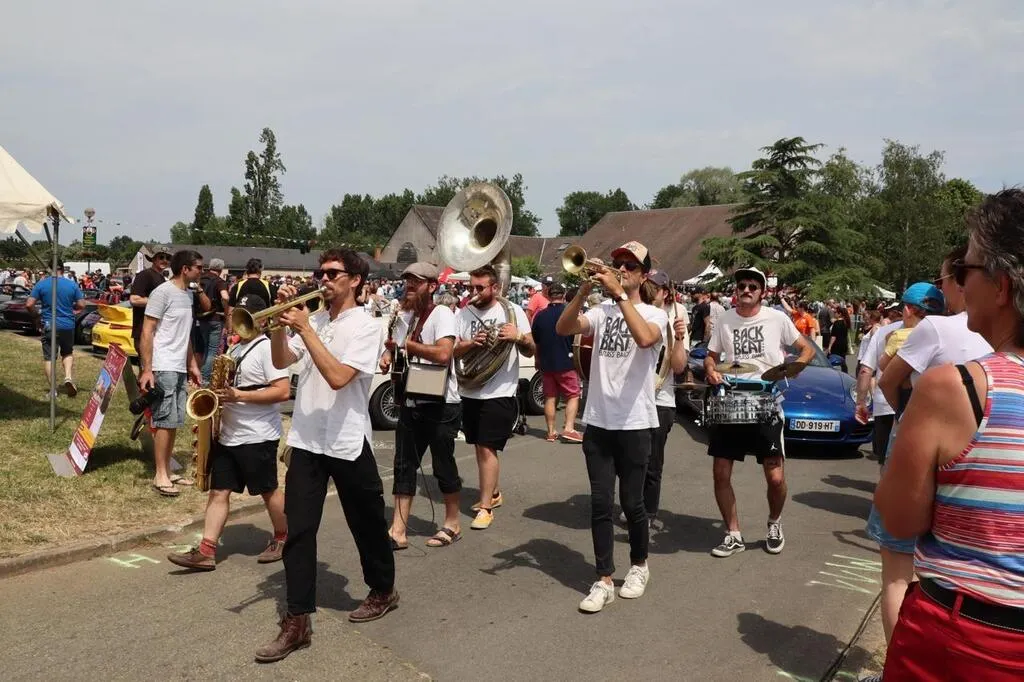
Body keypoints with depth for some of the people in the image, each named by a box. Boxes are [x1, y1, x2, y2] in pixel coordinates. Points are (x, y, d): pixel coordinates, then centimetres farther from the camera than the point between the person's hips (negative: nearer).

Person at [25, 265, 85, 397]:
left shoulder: (41, 284, -4)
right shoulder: (72, 284, -1)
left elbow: (29, 304, -7)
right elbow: (81, 305, 1)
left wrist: (36, 314, 11)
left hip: (49, 325, -1)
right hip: (68, 325, 1)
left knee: (49, 357, 6)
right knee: (68, 353, 19)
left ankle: (51, 388, 4)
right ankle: (68, 377, -3)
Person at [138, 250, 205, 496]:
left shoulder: (188, 294, 14)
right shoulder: (163, 292, -11)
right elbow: (147, 332, -12)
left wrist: (192, 365, 21)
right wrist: (146, 370, -17)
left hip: (180, 369, 8)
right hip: (164, 368, -8)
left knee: (174, 422, 10)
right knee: (165, 421, -6)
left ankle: (167, 471, 18)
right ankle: (160, 476, 2)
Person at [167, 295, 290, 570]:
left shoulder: (267, 347, -14)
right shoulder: (235, 348, 14)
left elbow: (283, 392, -21)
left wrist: (239, 396, -23)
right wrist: (219, 393, 5)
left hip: (257, 437, -8)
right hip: (227, 434, 8)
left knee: (268, 490, 7)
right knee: (218, 491, 4)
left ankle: (282, 538, 27)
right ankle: (206, 551, 4)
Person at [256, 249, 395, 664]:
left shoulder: (367, 326, -10)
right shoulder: (312, 319, 8)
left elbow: (337, 377, -22)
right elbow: (281, 362, 3)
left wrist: (305, 329, -20)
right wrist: (280, 321, -9)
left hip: (347, 444, -5)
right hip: (306, 441, 5)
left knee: (368, 525, 13)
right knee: (297, 531, 1)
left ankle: (383, 591, 36)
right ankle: (297, 622, 6)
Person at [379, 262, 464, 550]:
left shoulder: (442, 314, -13)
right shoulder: (404, 316, 10)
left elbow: (443, 354, -27)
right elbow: (398, 348, 23)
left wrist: (407, 344, -18)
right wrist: (390, 354, -1)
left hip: (441, 404, -7)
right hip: (411, 403, 7)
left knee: (443, 465, 5)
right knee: (403, 466, 5)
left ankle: (452, 524, 23)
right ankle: (398, 531, 10)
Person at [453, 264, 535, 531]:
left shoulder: (513, 311, -4)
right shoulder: (463, 314, 3)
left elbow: (530, 351, -2)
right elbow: (451, 351, 1)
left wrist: (518, 337, -23)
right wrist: (470, 343, -19)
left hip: (499, 393, -5)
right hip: (470, 391, 5)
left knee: (487, 449, -8)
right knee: (479, 447, 16)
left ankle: (485, 507, -1)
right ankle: (493, 492, 35)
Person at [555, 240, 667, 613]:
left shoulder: (654, 314, -2)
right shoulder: (601, 312, 8)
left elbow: (645, 338, -26)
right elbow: (563, 328, -9)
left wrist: (618, 293, -26)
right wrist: (585, 289, -19)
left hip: (635, 424, -3)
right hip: (597, 421, 3)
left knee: (631, 502, 5)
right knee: (600, 503, 3)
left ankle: (639, 566, 28)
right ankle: (604, 580, 10)